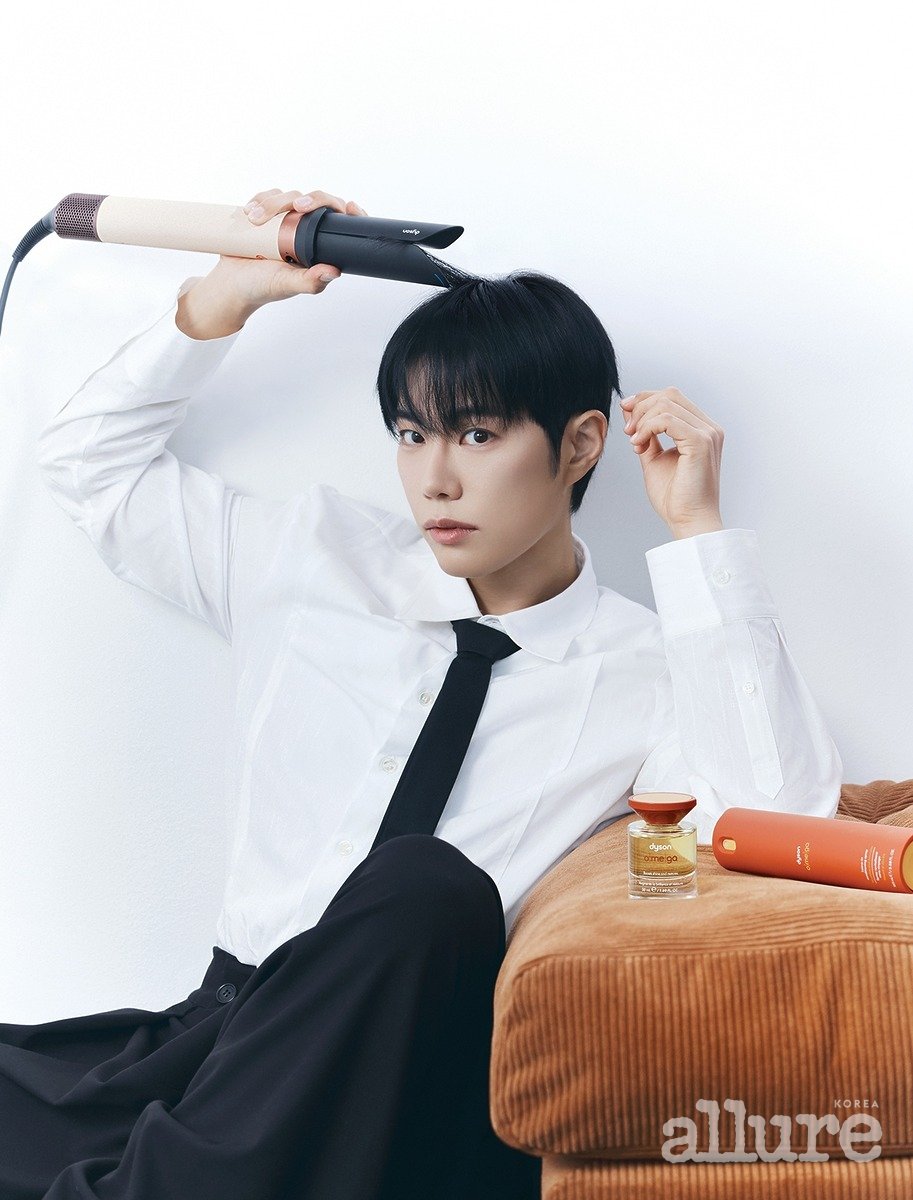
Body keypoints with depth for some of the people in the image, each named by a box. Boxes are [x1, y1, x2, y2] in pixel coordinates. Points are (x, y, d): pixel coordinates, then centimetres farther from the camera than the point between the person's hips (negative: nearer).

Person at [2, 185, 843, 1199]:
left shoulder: (643, 670, 1)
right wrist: (223, 299, 11)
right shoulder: (314, 557, 13)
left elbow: (779, 823, -17)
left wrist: (697, 531, -15)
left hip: (413, 1093, -1)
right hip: (225, 1031, 1)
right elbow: (90, 461, 23)